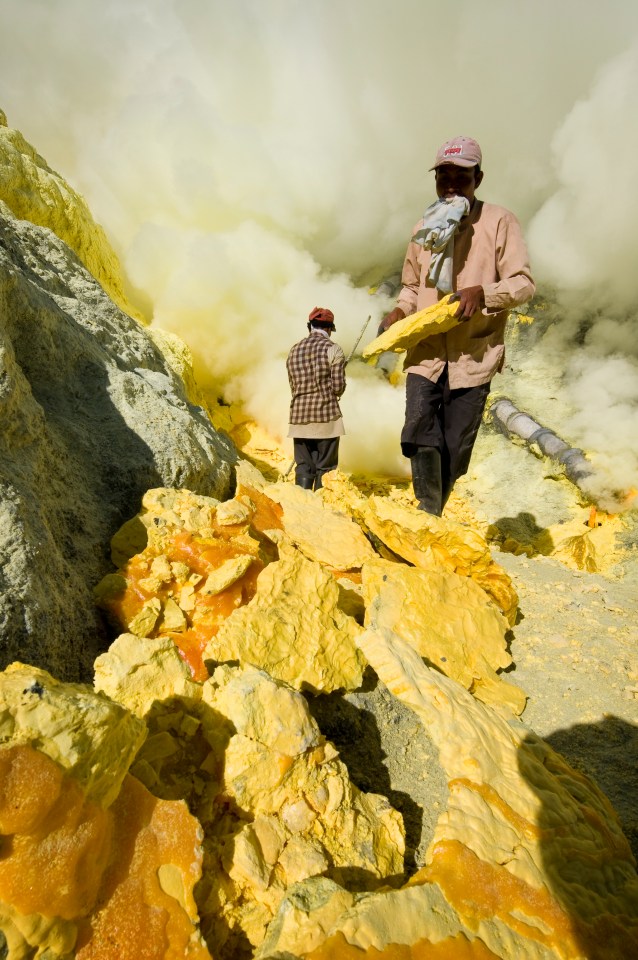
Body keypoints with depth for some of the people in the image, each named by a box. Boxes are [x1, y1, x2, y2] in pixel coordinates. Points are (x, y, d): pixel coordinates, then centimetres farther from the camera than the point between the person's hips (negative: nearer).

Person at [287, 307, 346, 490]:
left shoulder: (294, 350, 11)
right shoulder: (333, 349, -4)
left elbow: (293, 387, 12)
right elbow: (338, 387, -8)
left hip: (299, 415, 4)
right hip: (326, 415, -4)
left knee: (303, 466, 9)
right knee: (325, 467, 4)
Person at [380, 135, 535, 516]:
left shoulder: (499, 222, 1)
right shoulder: (423, 228, 15)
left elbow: (524, 283, -5)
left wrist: (482, 291, -24)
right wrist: (399, 312, 2)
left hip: (473, 357, -3)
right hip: (426, 353, 3)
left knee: (454, 454, 1)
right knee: (420, 438, -15)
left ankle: (429, 523, 19)